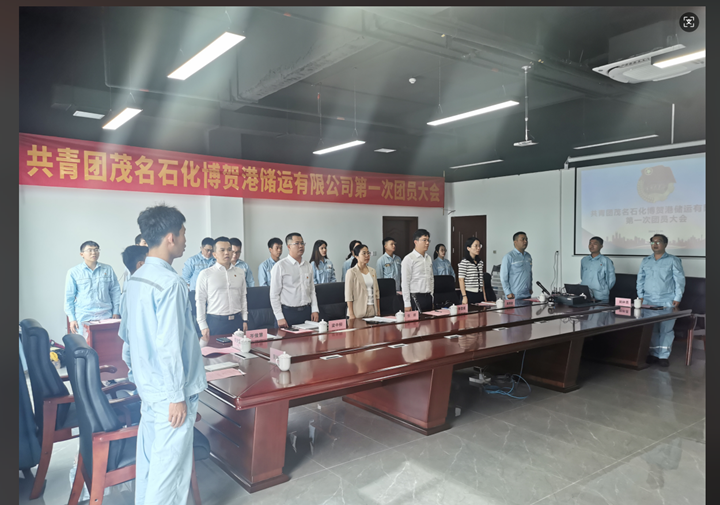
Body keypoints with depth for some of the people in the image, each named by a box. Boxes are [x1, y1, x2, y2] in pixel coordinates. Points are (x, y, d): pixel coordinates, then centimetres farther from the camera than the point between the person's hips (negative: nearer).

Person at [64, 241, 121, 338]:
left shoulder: (108, 269, 7)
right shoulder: (73, 272, 3)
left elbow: (115, 291, 11)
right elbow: (69, 297, 5)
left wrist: (116, 312, 6)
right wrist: (72, 319, 1)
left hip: (105, 316, 1)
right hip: (83, 317, -1)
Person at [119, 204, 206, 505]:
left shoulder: (137, 278, 6)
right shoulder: (170, 282, -22)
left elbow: (126, 332, 15)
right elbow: (169, 345, -24)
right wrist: (178, 397, -17)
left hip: (148, 386, 9)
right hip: (168, 390, -9)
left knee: (149, 455, 20)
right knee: (170, 464, 4)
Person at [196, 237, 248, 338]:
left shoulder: (240, 272, 10)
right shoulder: (205, 274, -2)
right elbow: (200, 301, -1)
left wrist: (245, 320, 10)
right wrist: (203, 326, -4)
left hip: (237, 321, 3)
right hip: (215, 322, -3)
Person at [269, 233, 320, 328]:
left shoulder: (308, 266, 12)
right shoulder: (280, 266, -6)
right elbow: (274, 295, -7)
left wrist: (315, 310, 5)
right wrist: (280, 318, -10)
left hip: (306, 312, 5)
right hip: (288, 312, -5)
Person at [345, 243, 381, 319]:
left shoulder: (372, 271, 11)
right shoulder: (351, 272, -6)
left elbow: (376, 292, 14)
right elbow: (348, 295, -9)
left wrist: (378, 311, 9)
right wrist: (351, 315, -13)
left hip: (372, 312, 5)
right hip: (358, 313, -5)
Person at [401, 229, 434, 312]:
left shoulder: (429, 258, 12)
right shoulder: (409, 259, -8)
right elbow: (405, 283, -11)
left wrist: (432, 297, 12)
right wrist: (407, 304, -13)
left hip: (428, 297, 6)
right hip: (415, 298, -6)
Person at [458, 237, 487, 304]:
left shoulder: (480, 262, 12)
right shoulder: (464, 262, -9)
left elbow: (482, 279, 17)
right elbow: (461, 280, -11)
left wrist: (484, 295, 15)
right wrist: (464, 296, -15)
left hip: (479, 294, 7)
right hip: (469, 294, -6)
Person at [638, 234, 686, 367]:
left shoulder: (673, 260, 2)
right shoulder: (645, 261, 13)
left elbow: (680, 280, 0)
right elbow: (640, 280, 16)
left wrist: (677, 298, -6)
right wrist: (641, 296, 8)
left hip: (667, 302, -3)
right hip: (648, 301, 3)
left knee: (666, 329, -3)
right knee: (651, 329, 5)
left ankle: (664, 356, 5)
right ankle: (654, 354, 14)